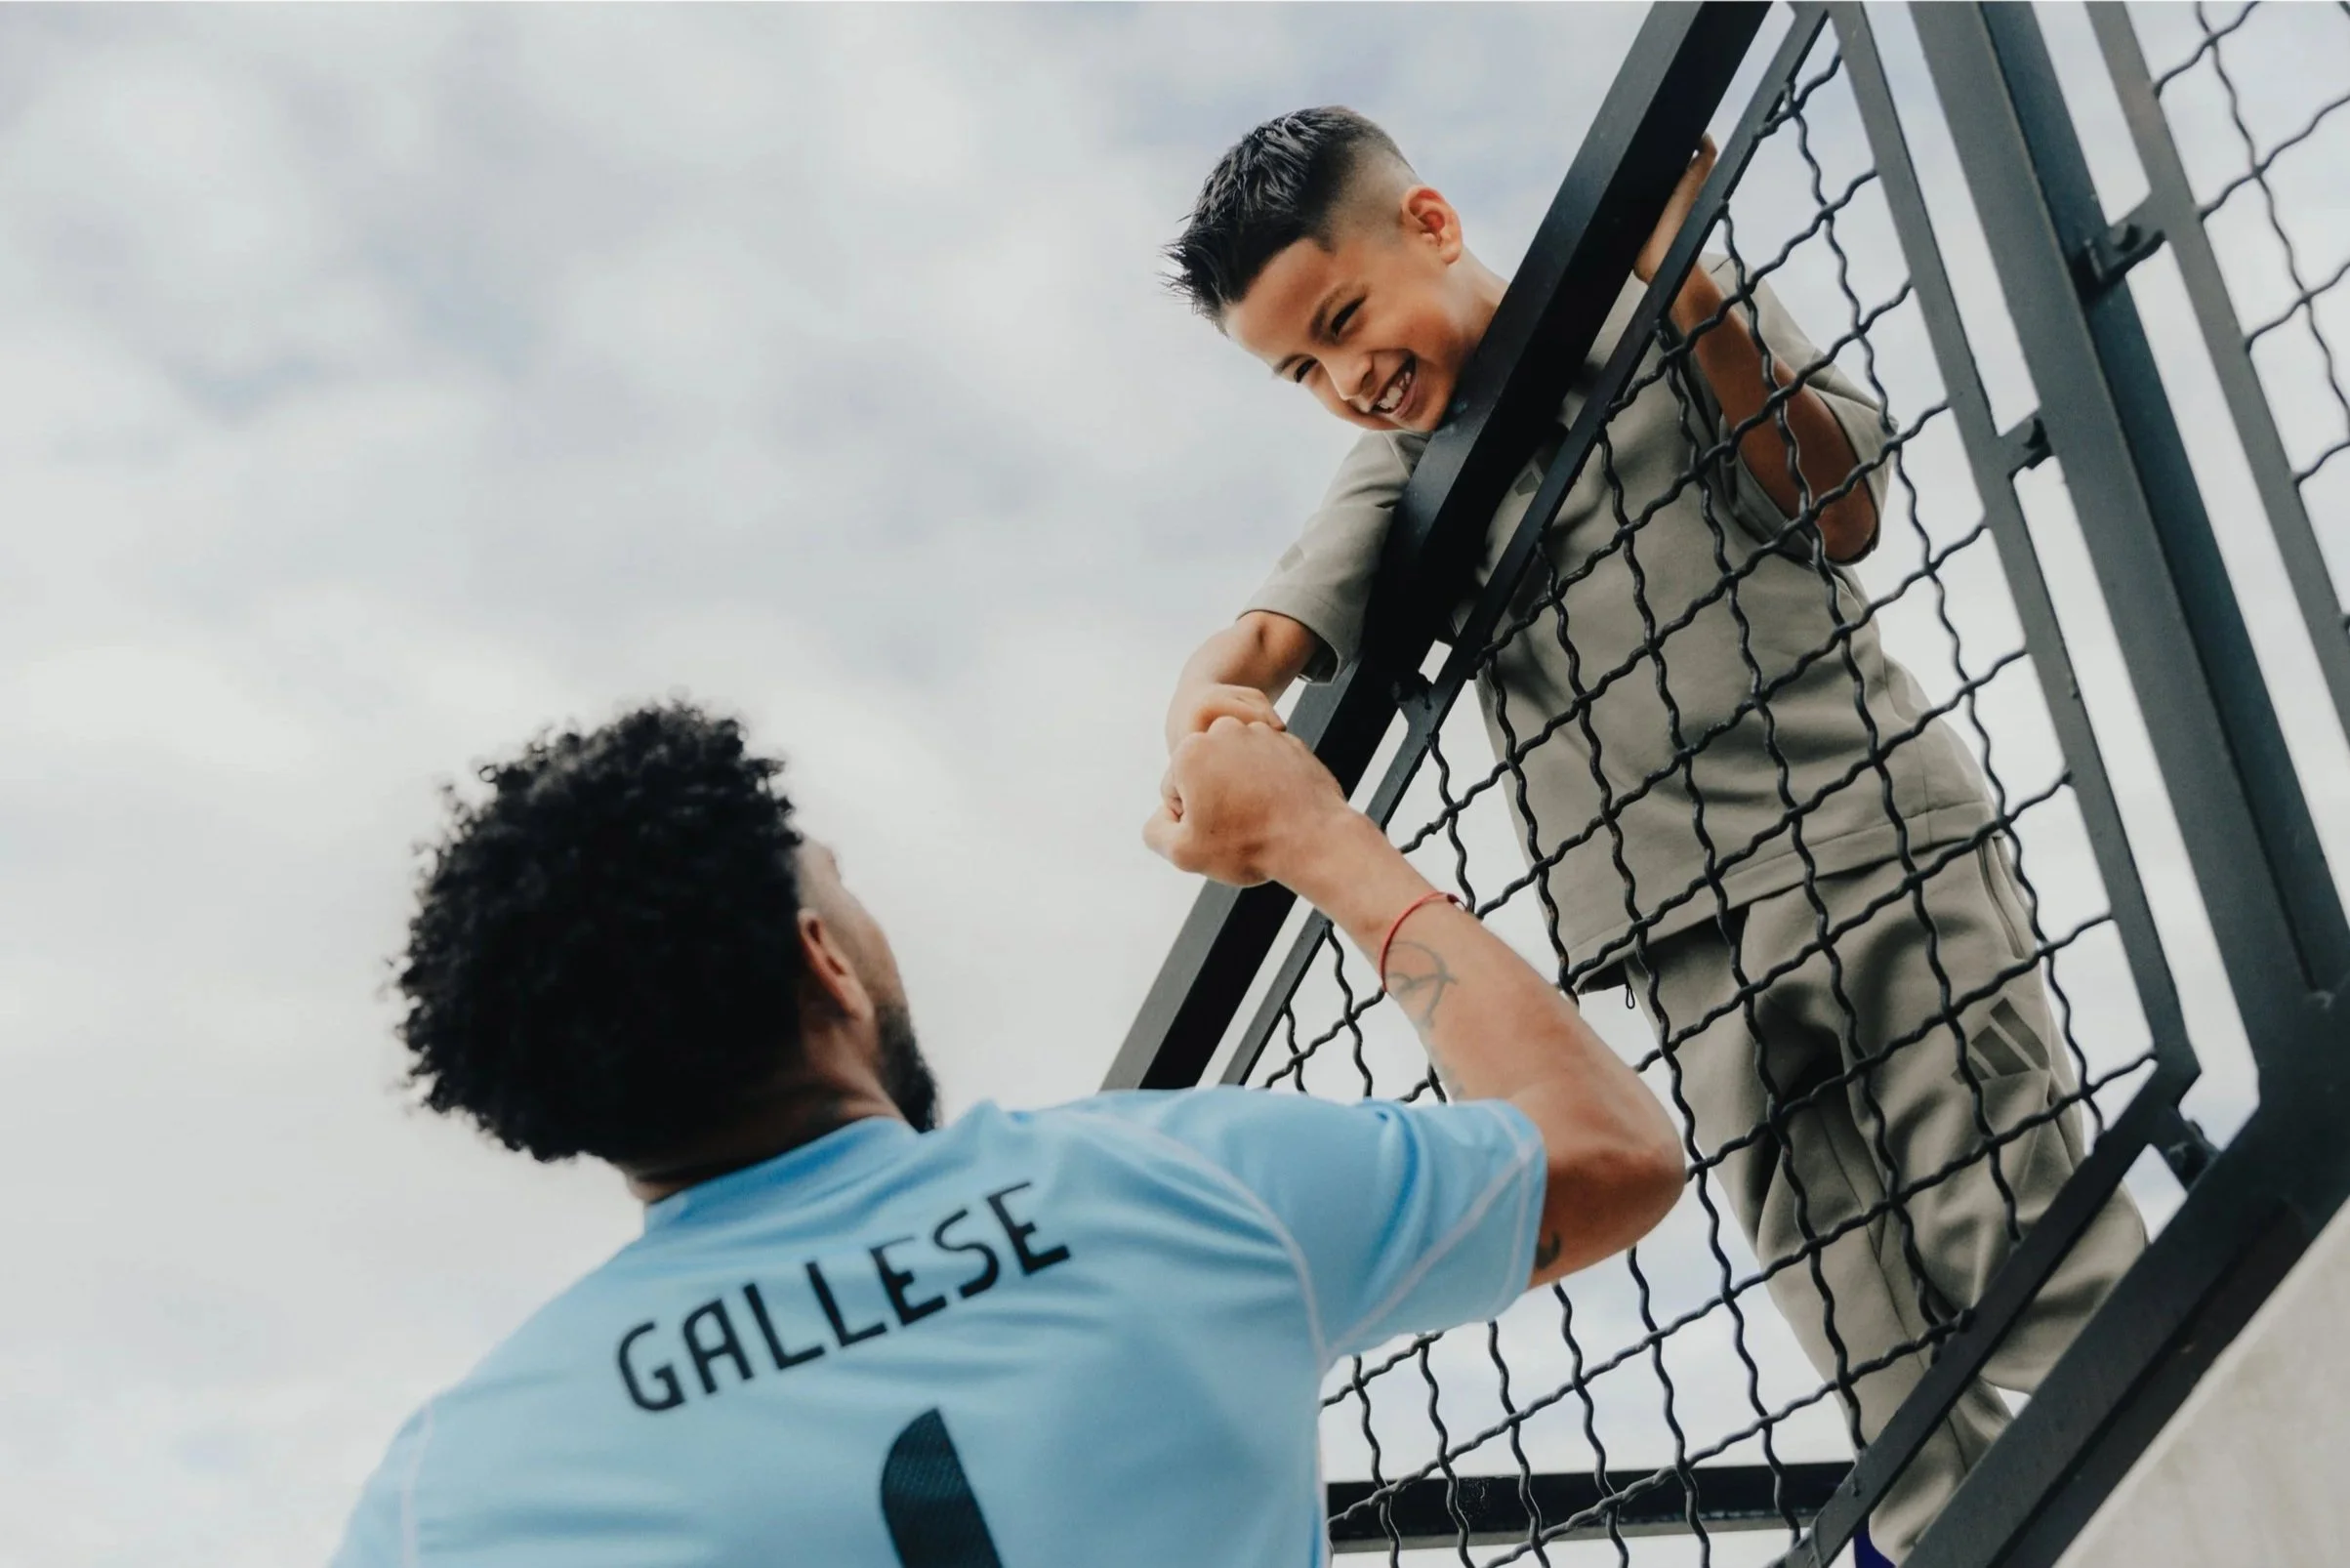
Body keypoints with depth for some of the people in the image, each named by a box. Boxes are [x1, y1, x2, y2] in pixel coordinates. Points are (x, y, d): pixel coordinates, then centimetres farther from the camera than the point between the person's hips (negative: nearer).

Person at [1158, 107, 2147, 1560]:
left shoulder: (1670, 305, 7)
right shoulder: (1402, 478, 13)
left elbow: (1843, 515, -3)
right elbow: (1262, 637, -4)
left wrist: (1688, 284, -11)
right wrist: (1208, 705, -29)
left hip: (1878, 834, -2)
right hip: (1699, 945, 3)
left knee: (2026, 1255, -6)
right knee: (1876, 1359, 0)